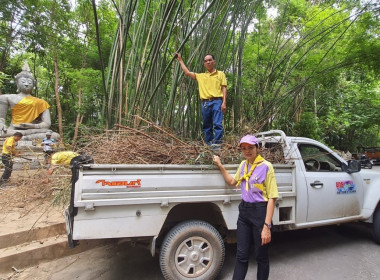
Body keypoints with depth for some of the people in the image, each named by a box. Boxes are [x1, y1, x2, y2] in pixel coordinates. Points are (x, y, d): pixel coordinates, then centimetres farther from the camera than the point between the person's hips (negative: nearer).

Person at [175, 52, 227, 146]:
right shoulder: (200, 76, 20)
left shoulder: (220, 74, 13)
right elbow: (187, 72, 20)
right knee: (207, 126, 5)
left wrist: (224, 103, -5)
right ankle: (208, 144, 12)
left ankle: (217, 143, -11)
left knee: (217, 124, -12)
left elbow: (224, 89, 6)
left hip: (217, 102, -3)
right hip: (205, 103, 3)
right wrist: (180, 60, 25)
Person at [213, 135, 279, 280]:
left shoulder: (266, 166, -13)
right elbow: (232, 182, 24)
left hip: (260, 211, -5)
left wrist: (267, 226, -18)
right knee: (241, 255, 11)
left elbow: (271, 198, -15)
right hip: (244, 211, 5)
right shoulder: (243, 164, 7)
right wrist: (220, 166, 14)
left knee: (261, 256, 11)